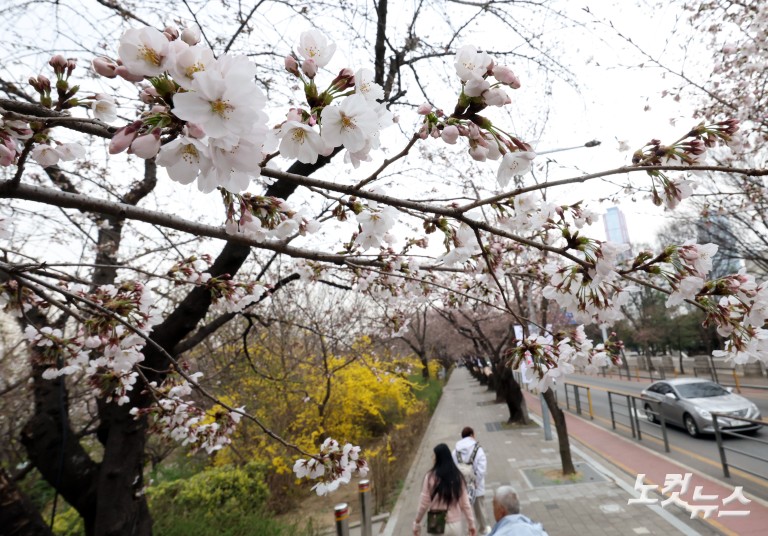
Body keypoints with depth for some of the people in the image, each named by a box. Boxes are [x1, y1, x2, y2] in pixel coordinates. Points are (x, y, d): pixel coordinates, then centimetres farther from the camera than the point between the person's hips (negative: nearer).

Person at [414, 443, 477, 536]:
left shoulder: (431, 477, -15)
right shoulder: (458, 476, -6)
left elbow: (424, 503, -9)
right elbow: (465, 502, -1)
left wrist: (417, 522, 4)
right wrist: (471, 523, 11)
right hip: (455, 524, 3)